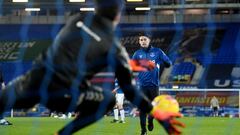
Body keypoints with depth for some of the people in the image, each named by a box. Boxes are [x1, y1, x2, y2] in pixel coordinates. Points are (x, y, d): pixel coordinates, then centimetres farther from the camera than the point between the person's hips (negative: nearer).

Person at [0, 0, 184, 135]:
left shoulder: (78, 20, 12)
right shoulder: (114, 47, 0)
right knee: (108, 99, 21)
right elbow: (129, 91, 5)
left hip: (33, 84, 3)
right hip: (60, 96, -3)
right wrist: (157, 113, 12)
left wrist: (127, 64, 36)